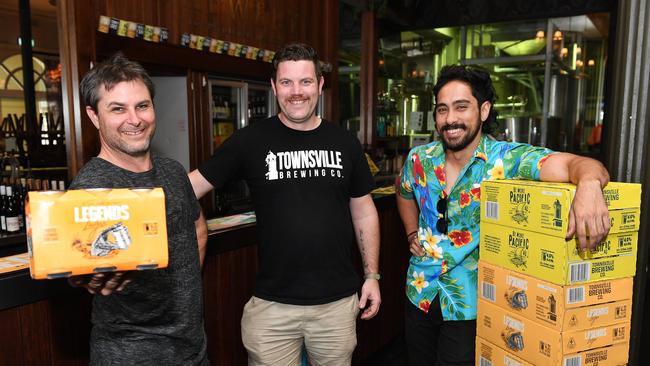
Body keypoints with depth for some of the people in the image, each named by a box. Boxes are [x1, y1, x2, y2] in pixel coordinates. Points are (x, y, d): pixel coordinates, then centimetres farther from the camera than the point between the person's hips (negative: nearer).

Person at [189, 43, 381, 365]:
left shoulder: (344, 142, 2)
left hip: (338, 301, 3)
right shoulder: (250, 141, -5)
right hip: (272, 304, -2)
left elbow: (363, 210, 8)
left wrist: (372, 275, 6)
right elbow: (195, 184, -4)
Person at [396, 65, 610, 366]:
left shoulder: (507, 159, -18)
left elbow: (574, 163, -32)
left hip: (468, 306, -4)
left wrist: (589, 183, -53)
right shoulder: (420, 159, -5)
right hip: (419, 292, 5)